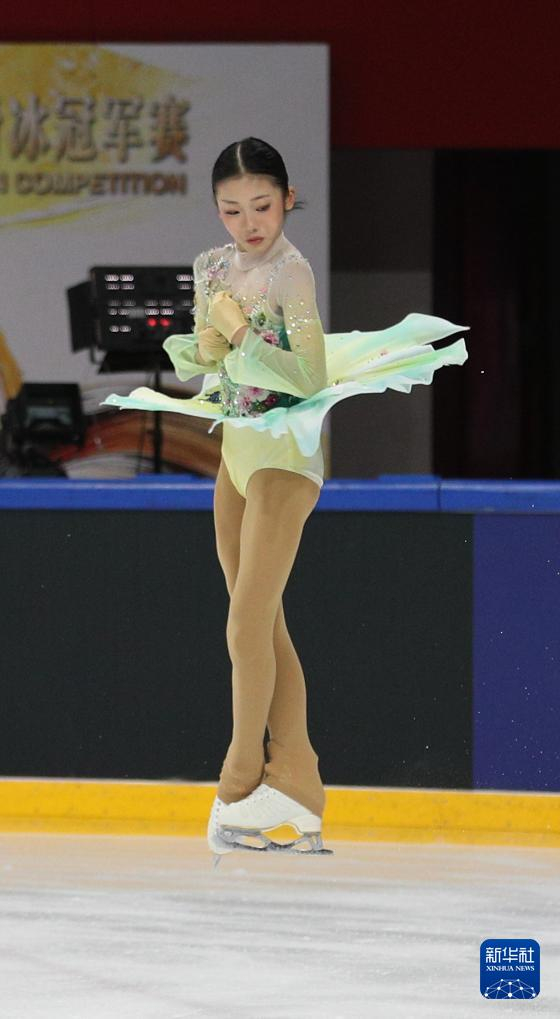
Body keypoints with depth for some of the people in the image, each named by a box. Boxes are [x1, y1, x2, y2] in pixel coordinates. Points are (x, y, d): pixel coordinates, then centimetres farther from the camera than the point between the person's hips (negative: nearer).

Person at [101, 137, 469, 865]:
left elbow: (312, 375, -19)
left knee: (249, 618, -12)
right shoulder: (212, 268, 7)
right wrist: (201, 349, -5)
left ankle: (241, 786, -5)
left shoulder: (290, 270, -15)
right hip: (236, 445, 8)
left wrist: (242, 337, -27)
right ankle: (297, 782, 16)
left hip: (286, 452, -8)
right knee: (263, 621, 10)